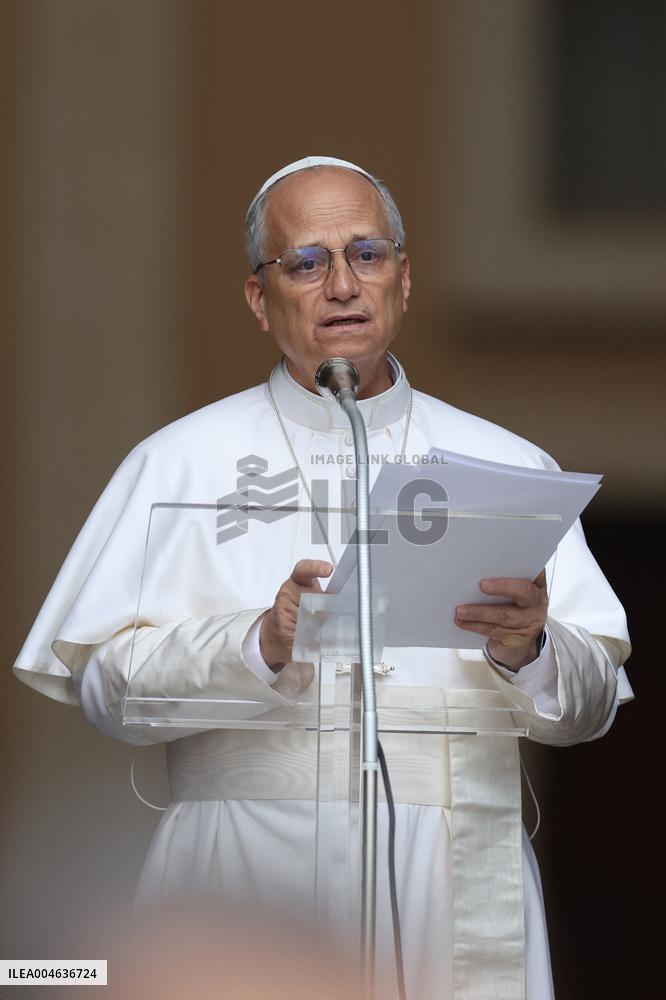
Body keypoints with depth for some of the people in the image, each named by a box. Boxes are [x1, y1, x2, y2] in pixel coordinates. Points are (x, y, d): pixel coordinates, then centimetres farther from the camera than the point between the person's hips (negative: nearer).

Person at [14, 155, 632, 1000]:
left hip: (460, 892, 2)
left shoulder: (505, 466, 12)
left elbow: (590, 705, 6)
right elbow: (108, 684, -3)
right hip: (249, 883, -1)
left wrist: (527, 650, -15)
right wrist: (263, 645, -18)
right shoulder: (181, 462, 8)